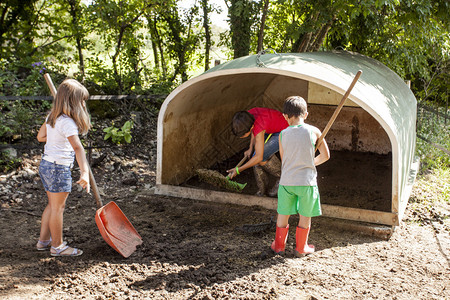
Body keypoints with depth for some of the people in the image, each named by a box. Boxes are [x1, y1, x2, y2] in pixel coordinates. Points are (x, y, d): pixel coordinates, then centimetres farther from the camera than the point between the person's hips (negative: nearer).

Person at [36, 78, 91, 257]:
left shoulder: (52, 117, 6)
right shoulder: (67, 122, -22)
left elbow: (40, 136, 18)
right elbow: (78, 148, -34)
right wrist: (84, 172, -44)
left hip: (46, 164, 9)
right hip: (59, 168, -9)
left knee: (53, 205, 19)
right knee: (58, 207, 3)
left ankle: (43, 240, 28)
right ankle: (57, 246, 14)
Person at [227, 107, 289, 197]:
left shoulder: (259, 127, -38)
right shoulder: (248, 115, -18)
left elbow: (259, 157, -32)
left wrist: (238, 170, -27)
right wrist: (250, 148, -1)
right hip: (271, 129, 8)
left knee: (261, 158, -18)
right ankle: (261, 189, 9)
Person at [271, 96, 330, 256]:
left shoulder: (283, 134, -1)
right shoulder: (313, 131, -5)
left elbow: (283, 160, 9)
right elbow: (325, 155, 4)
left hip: (286, 181, 2)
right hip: (307, 182, -1)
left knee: (283, 215, 18)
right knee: (305, 216, 15)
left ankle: (279, 245, 31)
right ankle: (301, 248, 27)